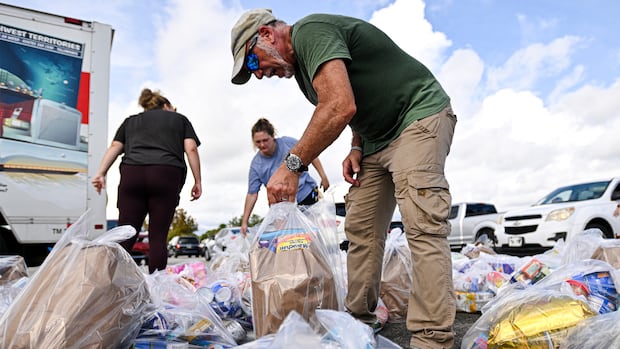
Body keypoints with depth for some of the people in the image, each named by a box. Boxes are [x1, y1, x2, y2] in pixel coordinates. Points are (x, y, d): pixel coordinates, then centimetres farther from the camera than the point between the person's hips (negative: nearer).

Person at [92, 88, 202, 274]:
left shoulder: (131, 121, 30)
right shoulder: (180, 119, 25)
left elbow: (114, 147, 16)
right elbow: (191, 149, 11)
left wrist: (101, 173, 7)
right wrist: (197, 181, 9)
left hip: (131, 174, 2)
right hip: (167, 175, -2)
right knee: (158, 237, -1)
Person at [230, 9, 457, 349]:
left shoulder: (309, 31, -17)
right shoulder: (299, 64, 13)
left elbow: (340, 107, -32)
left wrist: (292, 165, -27)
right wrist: (357, 148, 4)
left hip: (419, 116, -10)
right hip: (378, 138, 10)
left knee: (422, 228, -19)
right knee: (360, 229, 5)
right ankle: (359, 321, 13)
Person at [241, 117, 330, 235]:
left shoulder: (287, 142, -11)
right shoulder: (256, 165, -10)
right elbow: (252, 194, -9)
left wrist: (323, 176, 0)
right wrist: (244, 222, -13)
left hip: (308, 194, 0)